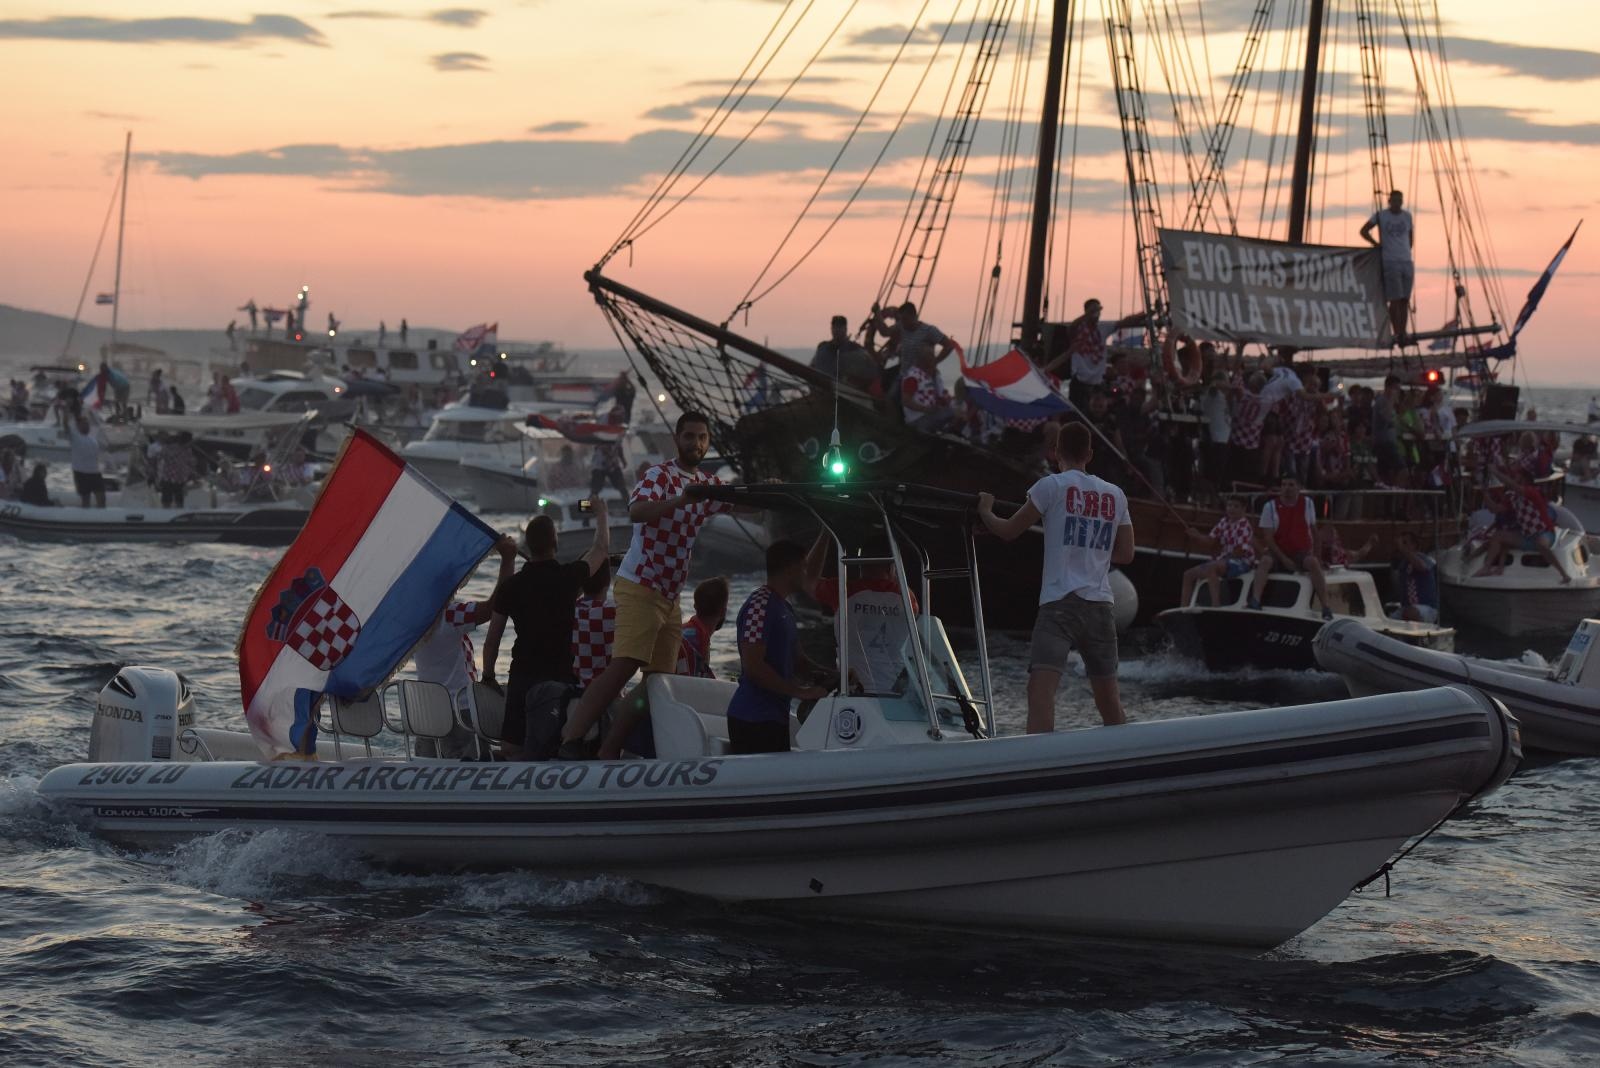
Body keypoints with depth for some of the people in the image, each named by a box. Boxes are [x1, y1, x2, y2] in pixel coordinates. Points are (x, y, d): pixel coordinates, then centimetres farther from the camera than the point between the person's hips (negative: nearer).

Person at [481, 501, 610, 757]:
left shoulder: (510, 586, 1)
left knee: (514, 749, 3)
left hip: (522, 676, 2)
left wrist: (488, 676, 19)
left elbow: (492, 639, 5)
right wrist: (601, 514, 34)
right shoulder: (568, 577, -3)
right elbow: (601, 549, 17)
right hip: (562, 675, -2)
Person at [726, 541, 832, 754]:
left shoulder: (784, 608, 19)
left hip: (775, 716, 10)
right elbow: (753, 667, -21)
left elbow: (797, 661, 23)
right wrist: (800, 691, -18)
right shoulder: (760, 605, -14)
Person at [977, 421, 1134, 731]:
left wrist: (985, 512, 24)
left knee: (1041, 686, -17)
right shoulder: (1115, 495, 13)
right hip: (1101, 604, 5)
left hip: (1060, 602, -5)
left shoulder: (1052, 486, -1)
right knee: (1107, 692, 18)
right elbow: (1125, 553, 16)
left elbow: (1009, 531, 5)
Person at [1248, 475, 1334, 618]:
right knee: (1265, 560, -32)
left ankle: (1325, 607, -35)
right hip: (1279, 553, 0)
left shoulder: (1307, 503, 6)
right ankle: (1255, 600, -46)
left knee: (1313, 562, -31)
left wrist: (1315, 553, 7)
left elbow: (1314, 530, 15)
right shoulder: (1271, 506, -2)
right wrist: (1284, 559, -15)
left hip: (1302, 553, 0)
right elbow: (1267, 537, -6)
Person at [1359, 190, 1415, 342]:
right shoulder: (1380, 216, 0)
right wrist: (1376, 244, -3)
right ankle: (1397, 334, -12)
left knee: (1404, 300, 4)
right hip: (1390, 263, -4)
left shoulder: (1407, 216, 11)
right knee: (1395, 299, -12)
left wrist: (1407, 250, 16)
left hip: (1407, 262, 4)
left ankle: (1403, 334, 7)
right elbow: (1364, 231, 7)